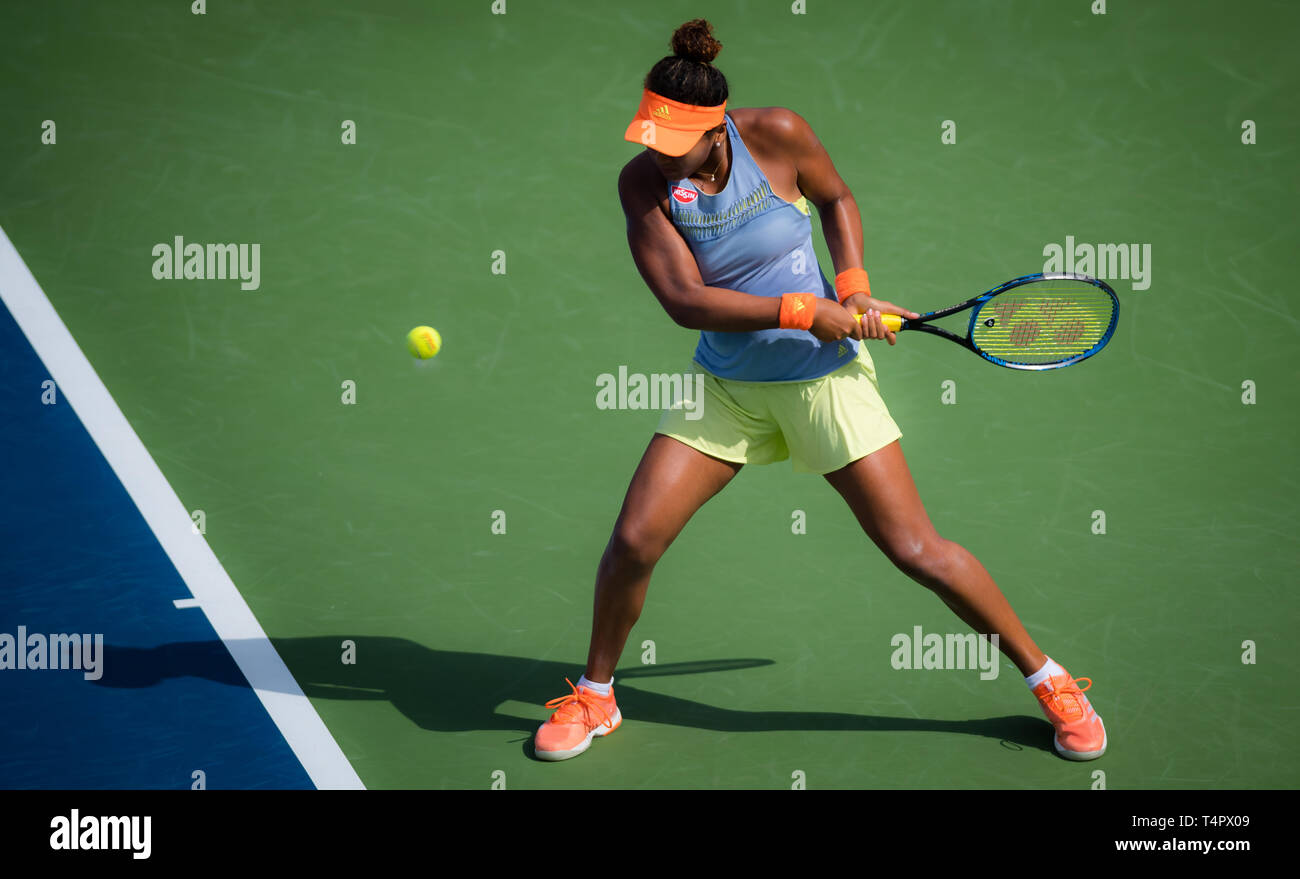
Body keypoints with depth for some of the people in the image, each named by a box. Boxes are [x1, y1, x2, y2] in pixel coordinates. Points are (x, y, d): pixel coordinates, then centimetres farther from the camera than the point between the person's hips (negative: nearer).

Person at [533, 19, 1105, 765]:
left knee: (916, 549, -4)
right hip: (726, 388, 2)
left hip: (824, 377, -2)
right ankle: (594, 697, 17)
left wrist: (854, 288, -10)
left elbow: (836, 198, 5)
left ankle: (1049, 681, 13)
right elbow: (684, 299, -20)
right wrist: (804, 312, -24)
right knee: (634, 539, -9)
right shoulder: (643, 181, -12)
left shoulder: (776, 134, -15)